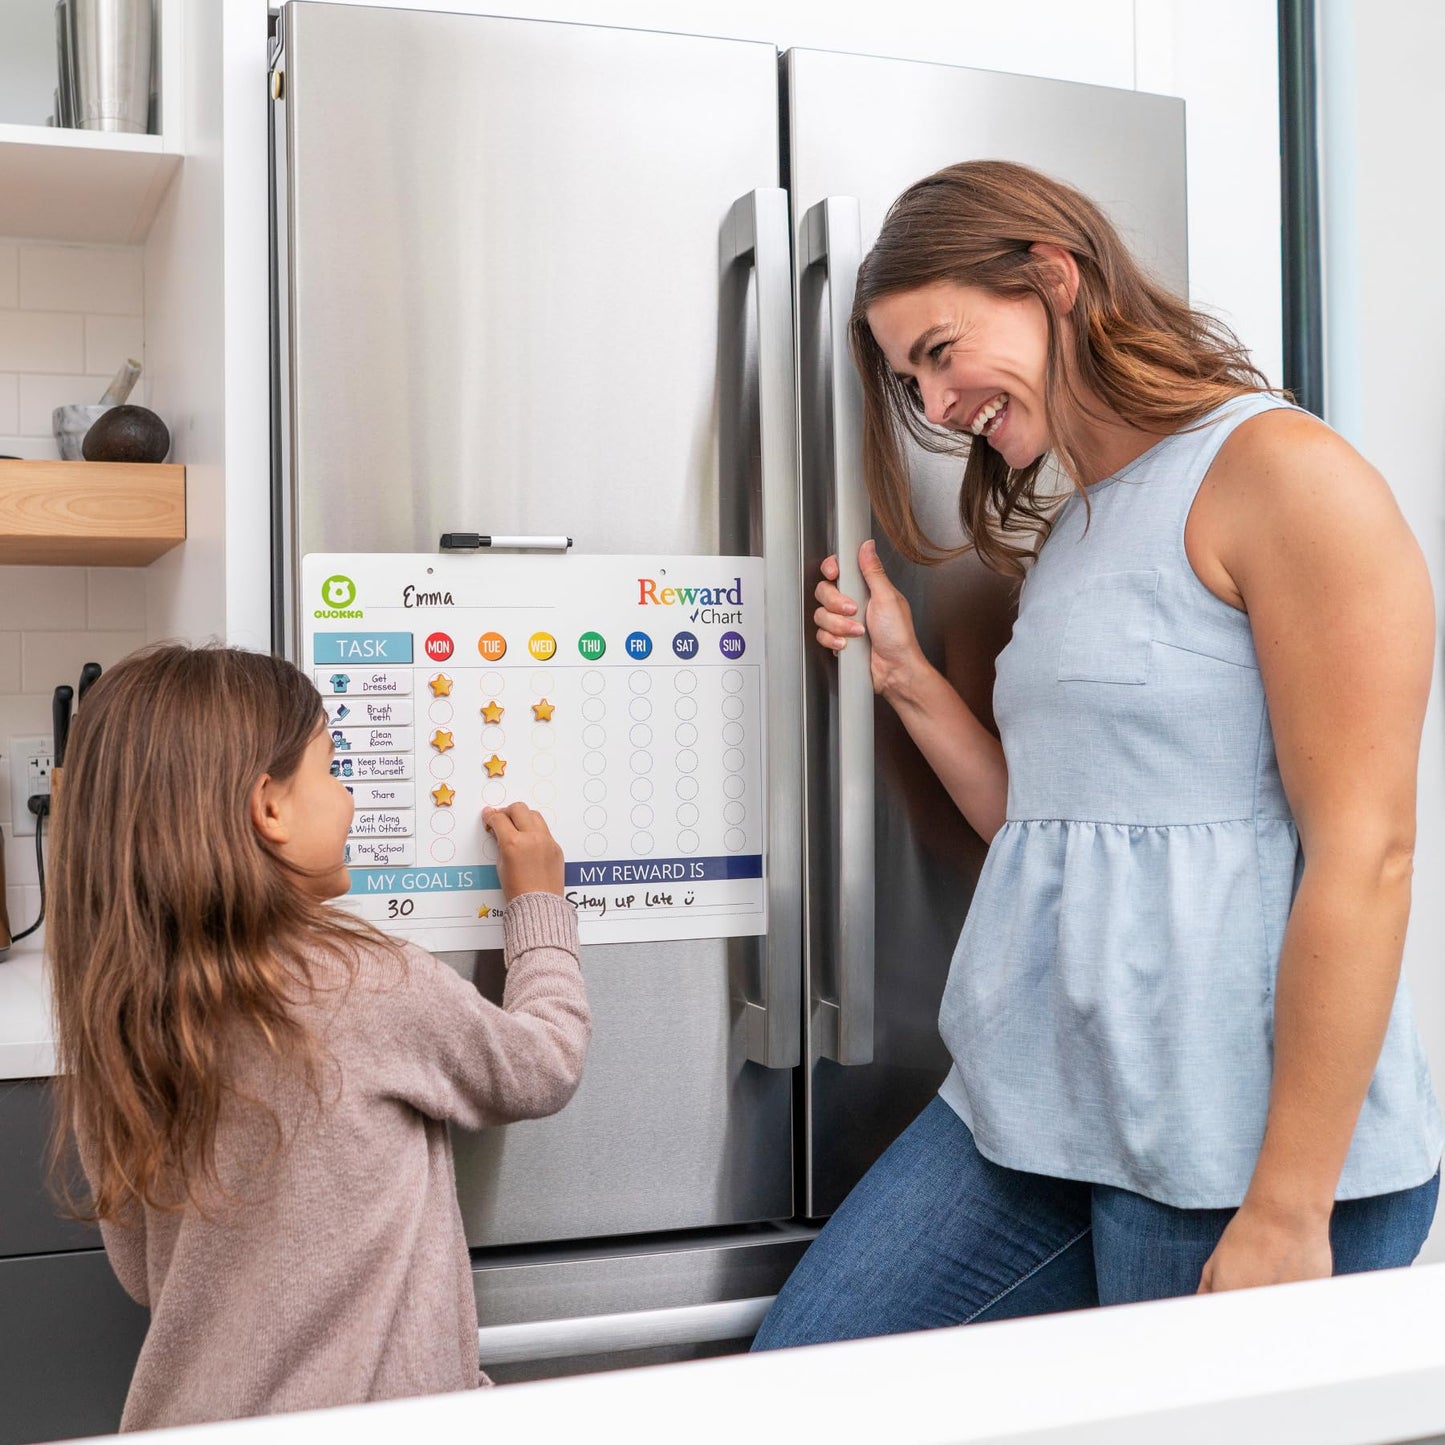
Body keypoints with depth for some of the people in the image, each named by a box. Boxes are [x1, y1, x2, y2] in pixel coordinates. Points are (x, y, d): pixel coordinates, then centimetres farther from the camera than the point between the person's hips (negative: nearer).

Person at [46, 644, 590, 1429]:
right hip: (369, 1414, -5)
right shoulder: (369, 982, -22)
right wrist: (539, 900, 11)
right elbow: (545, 1064, -3)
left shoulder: (111, 1019, -6)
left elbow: (141, 1272, 7)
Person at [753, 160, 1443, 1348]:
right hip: (1036, 1109, 8)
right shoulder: (1064, 534, 16)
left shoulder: (1281, 470, -10)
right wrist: (906, 675, 6)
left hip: (1240, 1147, -8)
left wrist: (1287, 1209, -17)